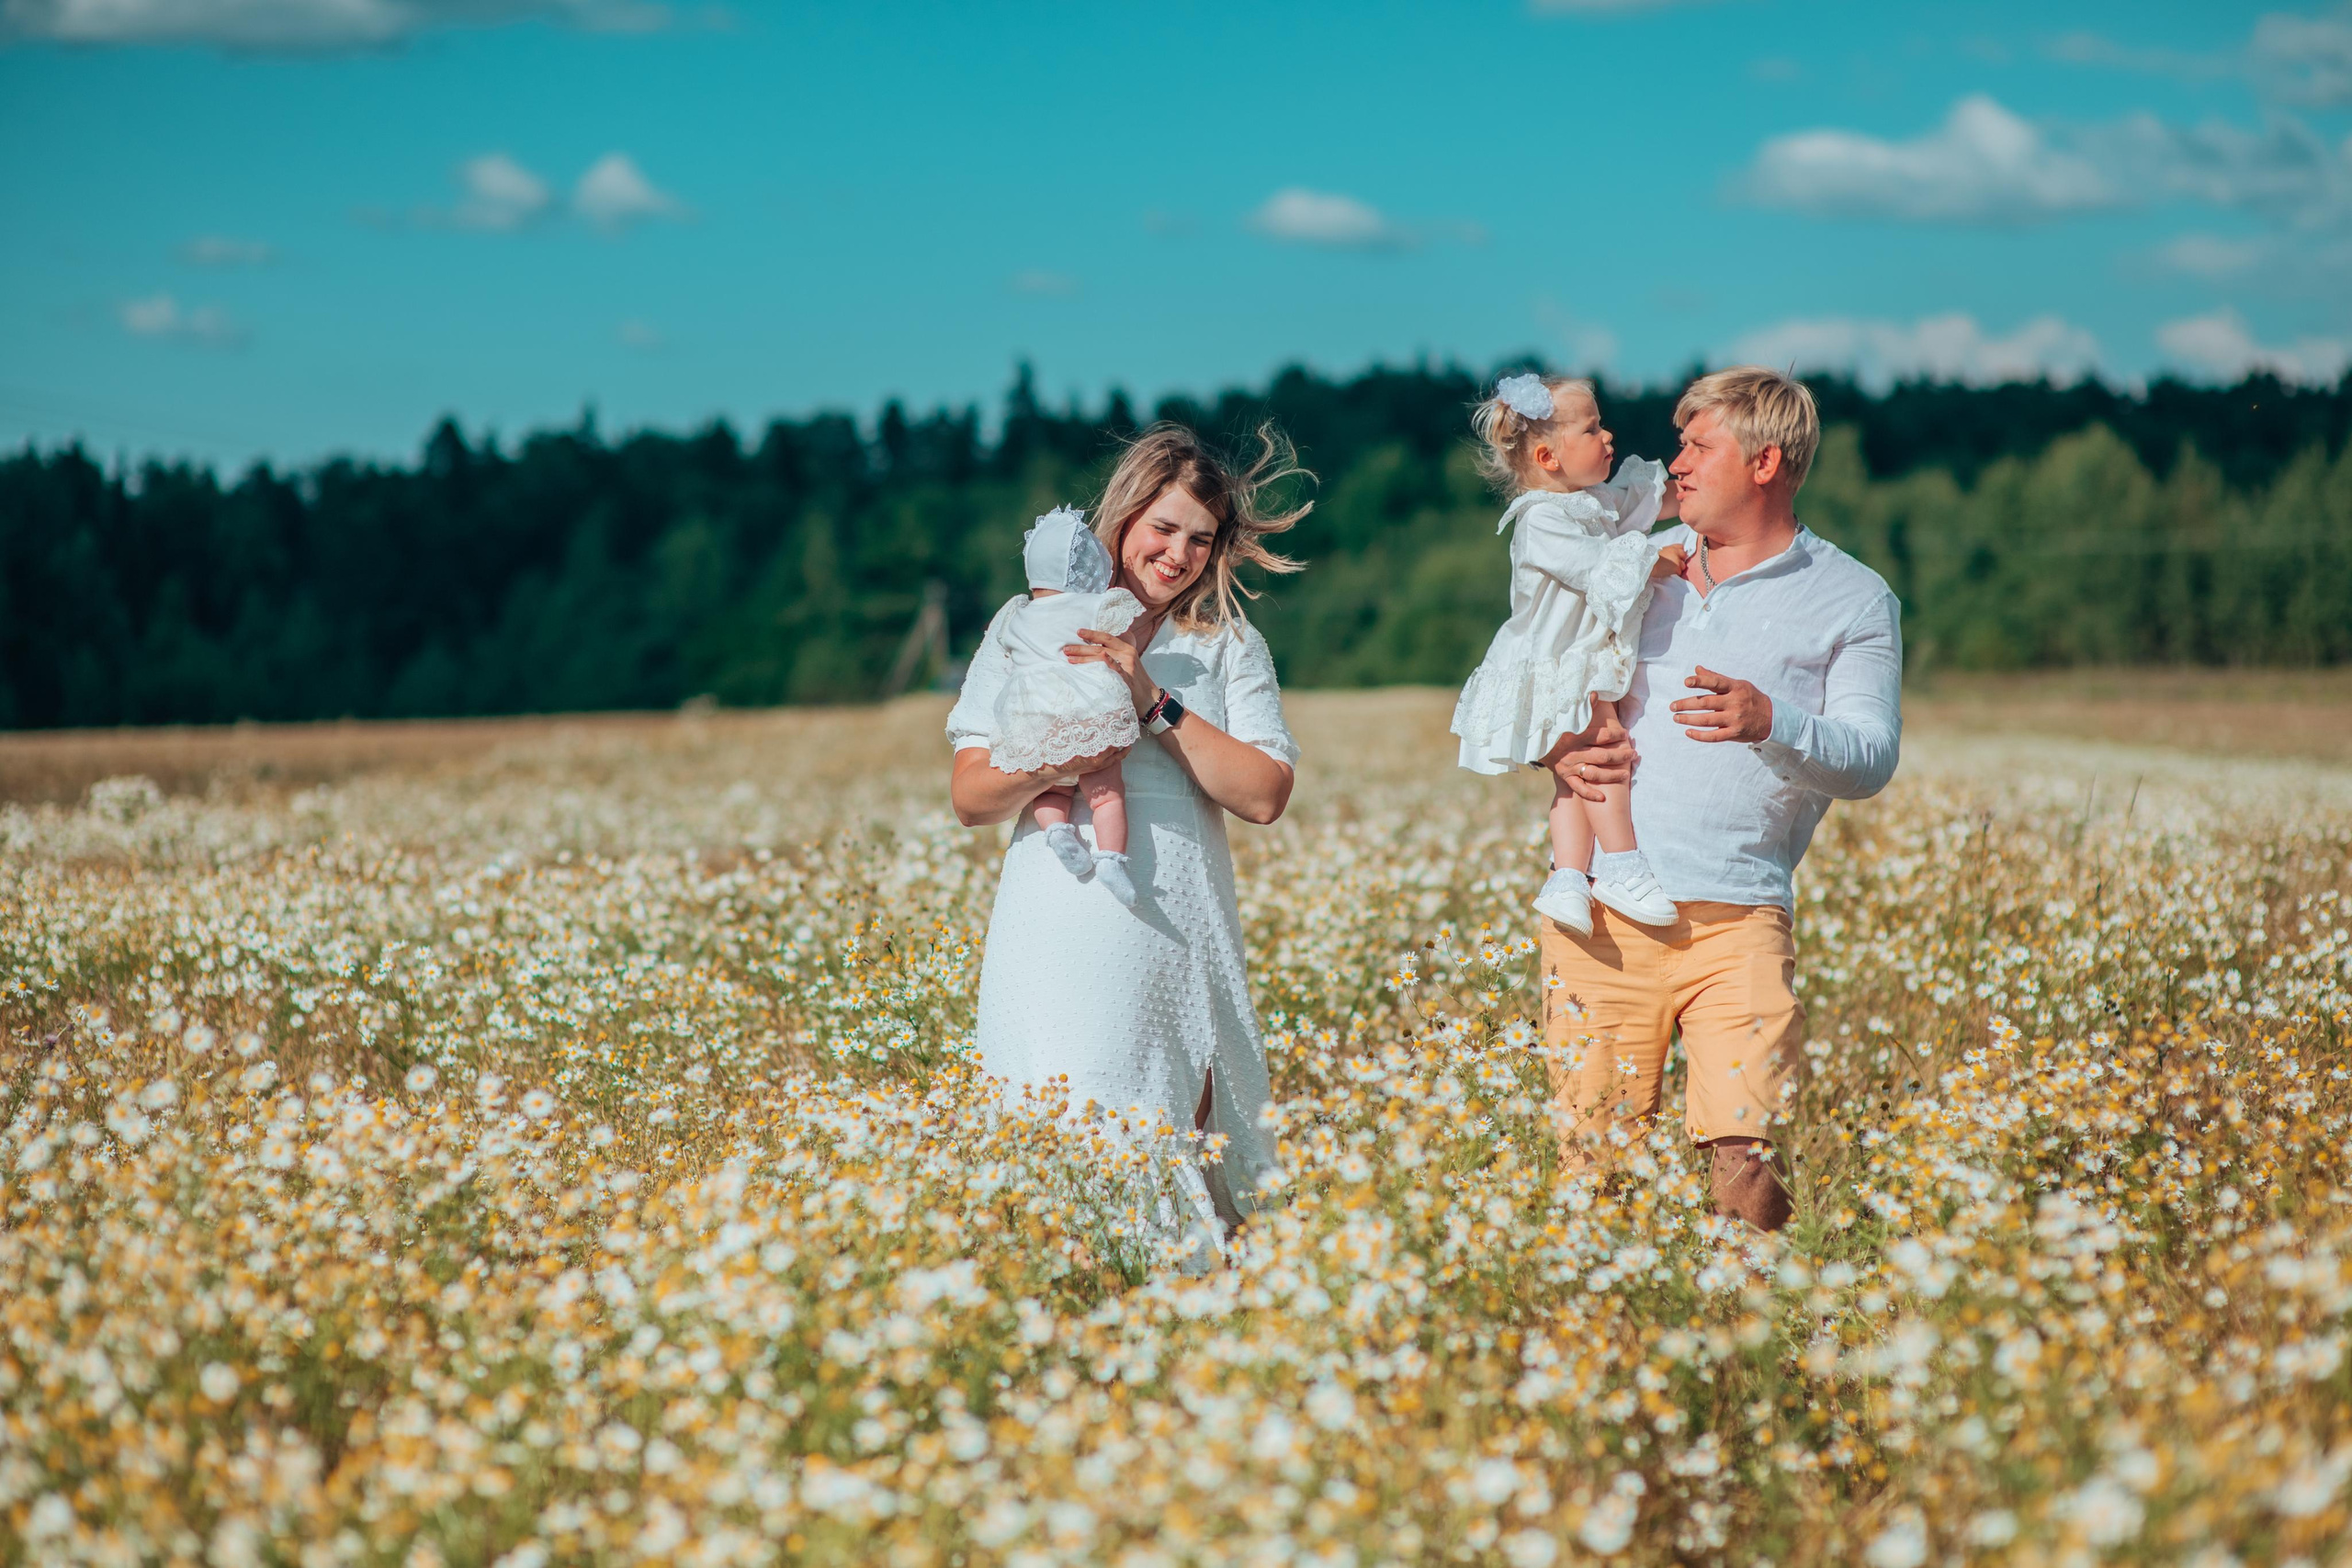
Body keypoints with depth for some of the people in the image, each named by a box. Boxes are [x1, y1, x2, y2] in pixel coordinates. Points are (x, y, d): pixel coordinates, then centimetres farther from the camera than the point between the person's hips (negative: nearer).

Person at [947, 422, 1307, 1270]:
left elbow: (1265, 795, -3)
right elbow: (970, 796, 6)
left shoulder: (1231, 646, 10)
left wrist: (1157, 702, -10)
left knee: (1178, 1137, -1)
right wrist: (1044, 768, -15)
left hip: (1178, 937, 1)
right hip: (1058, 938, -1)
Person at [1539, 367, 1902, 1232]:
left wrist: (1770, 724, -24)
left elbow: (1870, 761, -4)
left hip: (1737, 916, -3)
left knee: (1747, 1160, -12)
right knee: (1590, 1159, -1)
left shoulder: (1854, 601, 7)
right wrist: (1560, 749, 2)